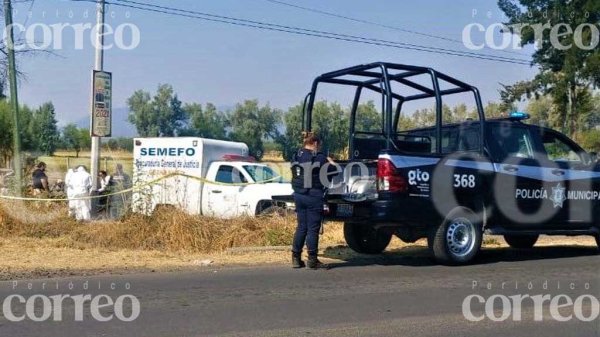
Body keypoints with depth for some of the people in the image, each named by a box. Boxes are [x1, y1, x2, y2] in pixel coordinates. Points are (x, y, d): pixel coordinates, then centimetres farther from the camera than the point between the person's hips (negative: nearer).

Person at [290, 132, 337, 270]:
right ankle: (312, 260, 4)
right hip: (314, 197, -6)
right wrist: (330, 162, 13)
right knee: (313, 229, 0)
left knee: (301, 227, 14)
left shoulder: (296, 156, 7)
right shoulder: (318, 158, -11)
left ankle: (296, 258, 16)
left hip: (299, 195, 6)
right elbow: (333, 170, -8)